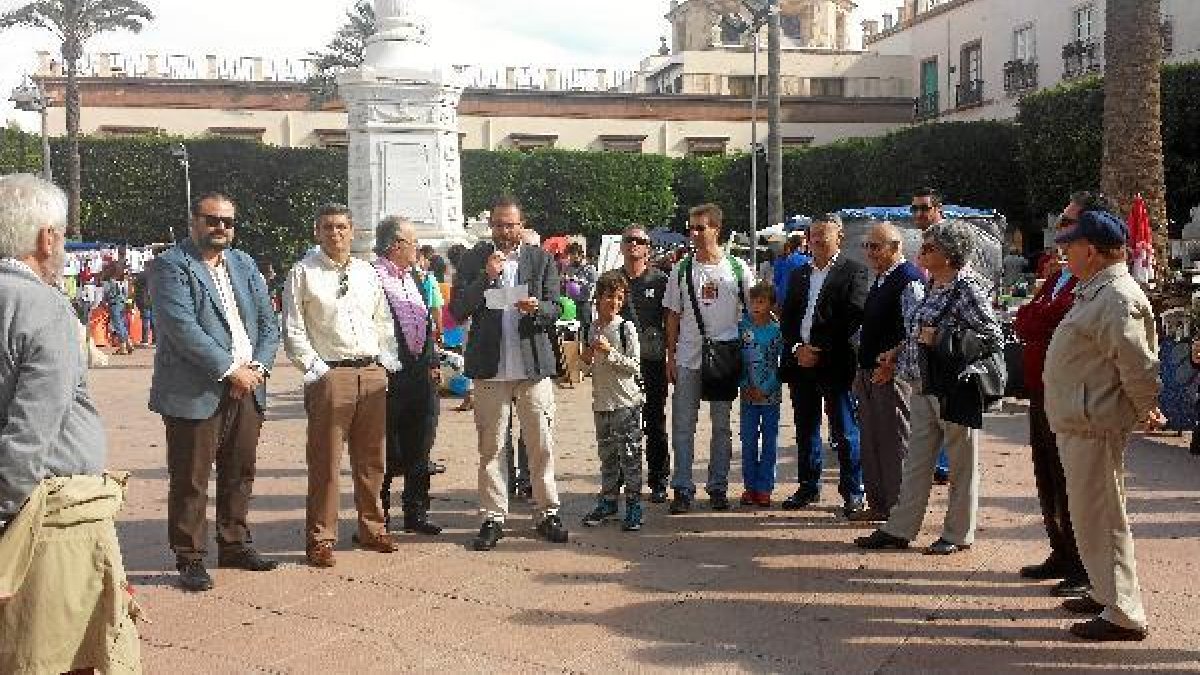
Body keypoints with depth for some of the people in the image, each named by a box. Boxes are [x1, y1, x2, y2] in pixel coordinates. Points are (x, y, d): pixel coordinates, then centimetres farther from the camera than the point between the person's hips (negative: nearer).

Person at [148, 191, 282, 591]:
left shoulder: (244, 264, 15)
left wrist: (258, 367, -4)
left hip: (247, 388, 6)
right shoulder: (170, 266, -6)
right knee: (190, 480, 0)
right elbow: (183, 328, -16)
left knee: (240, 474, 13)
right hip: (196, 391, -6)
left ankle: (234, 545, 26)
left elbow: (268, 323, 12)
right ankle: (190, 559, 9)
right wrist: (230, 370, -16)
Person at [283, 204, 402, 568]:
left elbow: (384, 322, 19)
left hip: (373, 373, 5)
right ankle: (320, 538, 8)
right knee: (325, 459, -2)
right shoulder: (303, 273, -1)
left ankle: (372, 528, 25)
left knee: (371, 457, 12)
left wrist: (387, 360, 8)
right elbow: (293, 329, -4)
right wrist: (314, 367, -10)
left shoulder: (368, 273, 14)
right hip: (329, 374, -5)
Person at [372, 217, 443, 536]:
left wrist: (432, 362, 12)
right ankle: (379, 516, 13)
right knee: (387, 453, 1)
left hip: (421, 374, 8)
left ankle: (416, 512, 23)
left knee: (419, 450, 13)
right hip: (390, 377, -8)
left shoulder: (416, 276, 15)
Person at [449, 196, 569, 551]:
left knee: (542, 445, 4)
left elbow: (556, 309, 6)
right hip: (490, 367, 0)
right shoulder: (473, 259, 4)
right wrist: (486, 277, -13)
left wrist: (537, 308, -17)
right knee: (490, 446, 4)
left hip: (534, 364, 1)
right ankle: (493, 518, 12)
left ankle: (548, 513, 14)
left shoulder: (541, 259, 7)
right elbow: (458, 311, -1)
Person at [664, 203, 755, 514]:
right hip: (688, 358, 0)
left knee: (722, 426, 8)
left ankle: (718, 488, 18)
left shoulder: (738, 269, 1)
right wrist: (670, 356, 2)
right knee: (683, 426, 0)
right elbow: (673, 316, 7)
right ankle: (682, 489, 7)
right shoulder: (682, 270, 3)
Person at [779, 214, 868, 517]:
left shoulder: (853, 271, -2)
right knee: (805, 430, 12)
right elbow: (787, 318, 13)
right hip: (800, 364, 6)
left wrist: (821, 351, -13)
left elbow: (853, 318, -11)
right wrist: (797, 349, -4)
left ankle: (853, 492, 8)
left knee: (845, 431, -1)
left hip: (835, 364, -6)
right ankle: (808, 487, 23)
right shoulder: (799, 275, 17)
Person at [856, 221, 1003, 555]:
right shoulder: (934, 286, 10)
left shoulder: (968, 289, -15)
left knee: (961, 463, 6)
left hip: (956, 390, -9)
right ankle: (899, 529, 19)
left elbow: (993, 338, -20)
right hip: (925, 387, 9)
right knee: (916, 461, 12)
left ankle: (958, 534, 17)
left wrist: (941, 342, -21)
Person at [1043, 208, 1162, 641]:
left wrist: (1147, 412, -10)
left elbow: (1139, 363, -24)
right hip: (1078, 423, 11)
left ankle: (1124, 615, 3)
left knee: (1100, 517, -5)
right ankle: (1106, 594, 35)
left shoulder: (1117, 297, -20)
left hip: (1095, 426, -11)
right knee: (1090, 514, 21)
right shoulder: (1094, 292, 14)